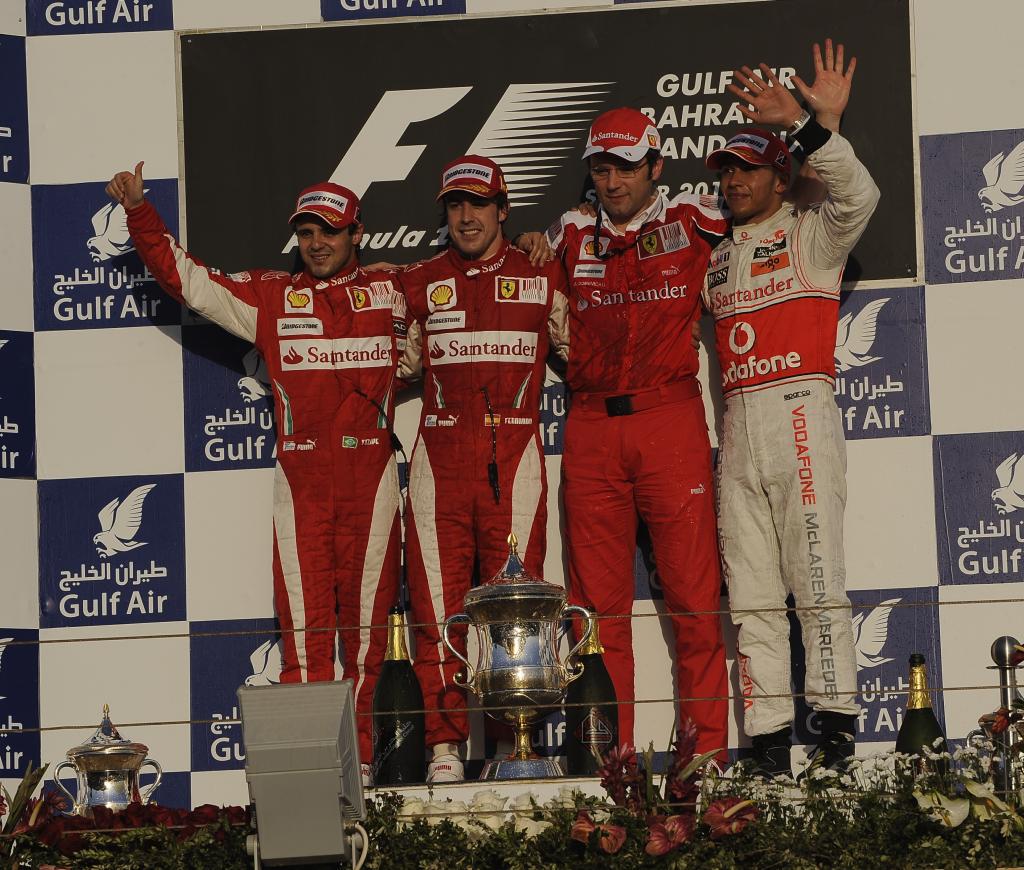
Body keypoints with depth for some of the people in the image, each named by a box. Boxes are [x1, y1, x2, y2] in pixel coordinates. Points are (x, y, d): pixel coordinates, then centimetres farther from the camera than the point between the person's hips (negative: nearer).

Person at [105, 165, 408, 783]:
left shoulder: (392, 294, 14)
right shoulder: (272, 297, 13)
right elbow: (188, 280, 13)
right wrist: (140, 214, 5)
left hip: (372, 474, 0)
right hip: (300, 475, 0)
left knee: (367, 613, -1)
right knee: (304, 616, -5)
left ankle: (360, 752, 2)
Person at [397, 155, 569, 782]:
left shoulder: (543, 277, 10)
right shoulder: (419, 284, 14)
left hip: (514, 459, -1)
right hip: (439, 459, 1)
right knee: (438, 603, -4)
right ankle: (445, 743, -3)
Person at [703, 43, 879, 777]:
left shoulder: (810, 235, 4)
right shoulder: (715, 255, 23)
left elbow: (858, 195, -14)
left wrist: (801, 122, -22)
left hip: (800, 412, -6)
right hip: (737, 427, 6)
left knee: (817, 580, -10)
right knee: (751, 596, 2)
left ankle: (837, 728, -9)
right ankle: (769, 745, 1)